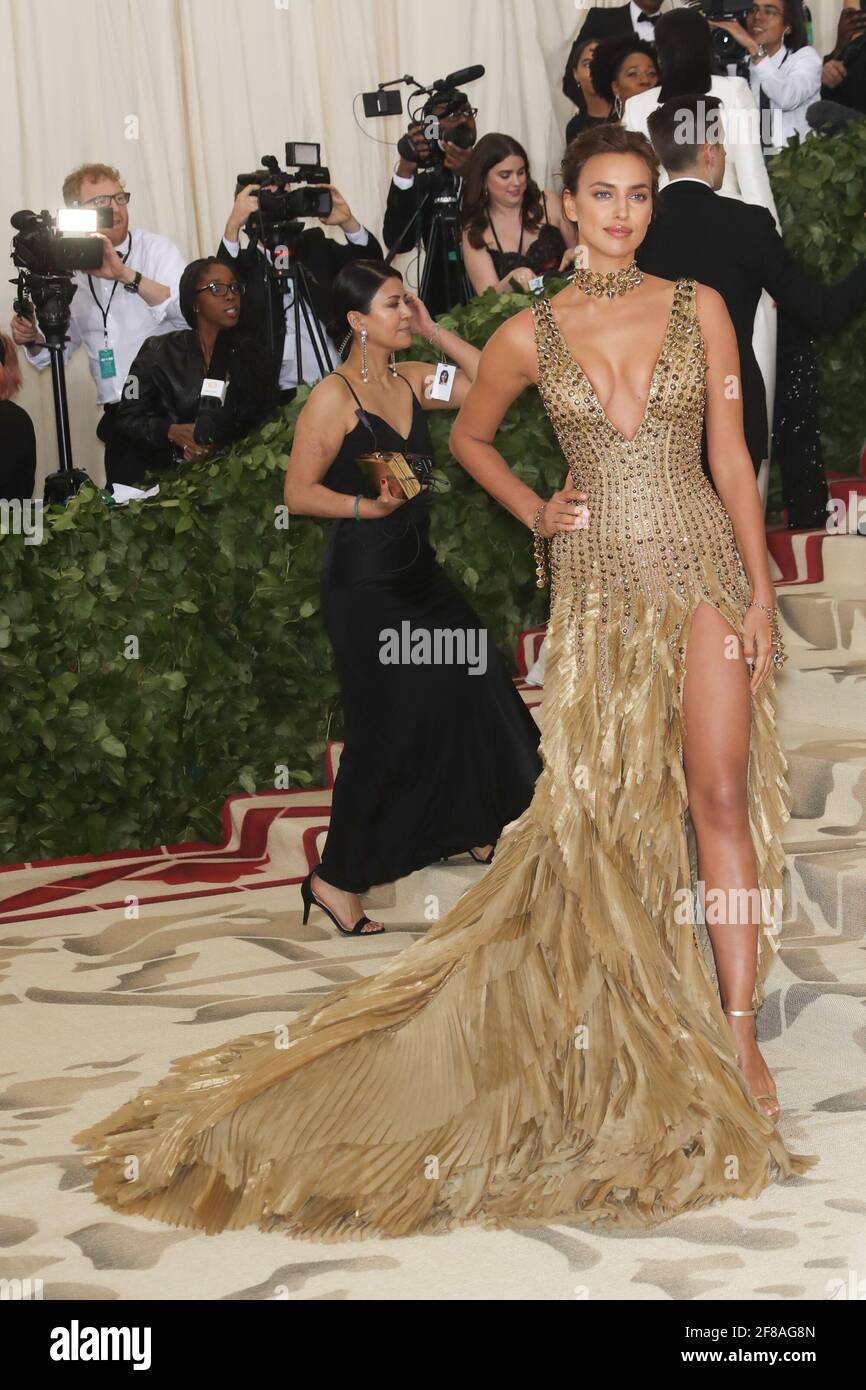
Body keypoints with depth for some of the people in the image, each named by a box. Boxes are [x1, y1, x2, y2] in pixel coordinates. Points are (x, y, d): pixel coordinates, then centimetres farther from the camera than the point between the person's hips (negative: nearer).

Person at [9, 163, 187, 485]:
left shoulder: (156, 249, -2)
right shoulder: (70, 271, 11)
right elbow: (60, 348, 22)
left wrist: (127, 275, -26)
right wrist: (34, 340, 0)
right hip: (119, 419, 4)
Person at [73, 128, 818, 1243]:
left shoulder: (699, 308, 4)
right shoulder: (531, 335, 3)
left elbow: (731, 456, 4)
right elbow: (469, 435, 21)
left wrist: (761, 591, -1)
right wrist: (536, 514, 7)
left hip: (704, 570, 0)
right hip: (601, 582, 0)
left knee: (720, 792, -6)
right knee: (607, 807, 0)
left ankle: (737, 1027, -2)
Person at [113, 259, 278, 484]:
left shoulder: (249, 352, 10)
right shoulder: (159, 353, 5)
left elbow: (266, 414, 3)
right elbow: (129, 417, 3)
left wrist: (220, 443, -15)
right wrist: (173, 432, -17)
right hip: (162, 472, 1)